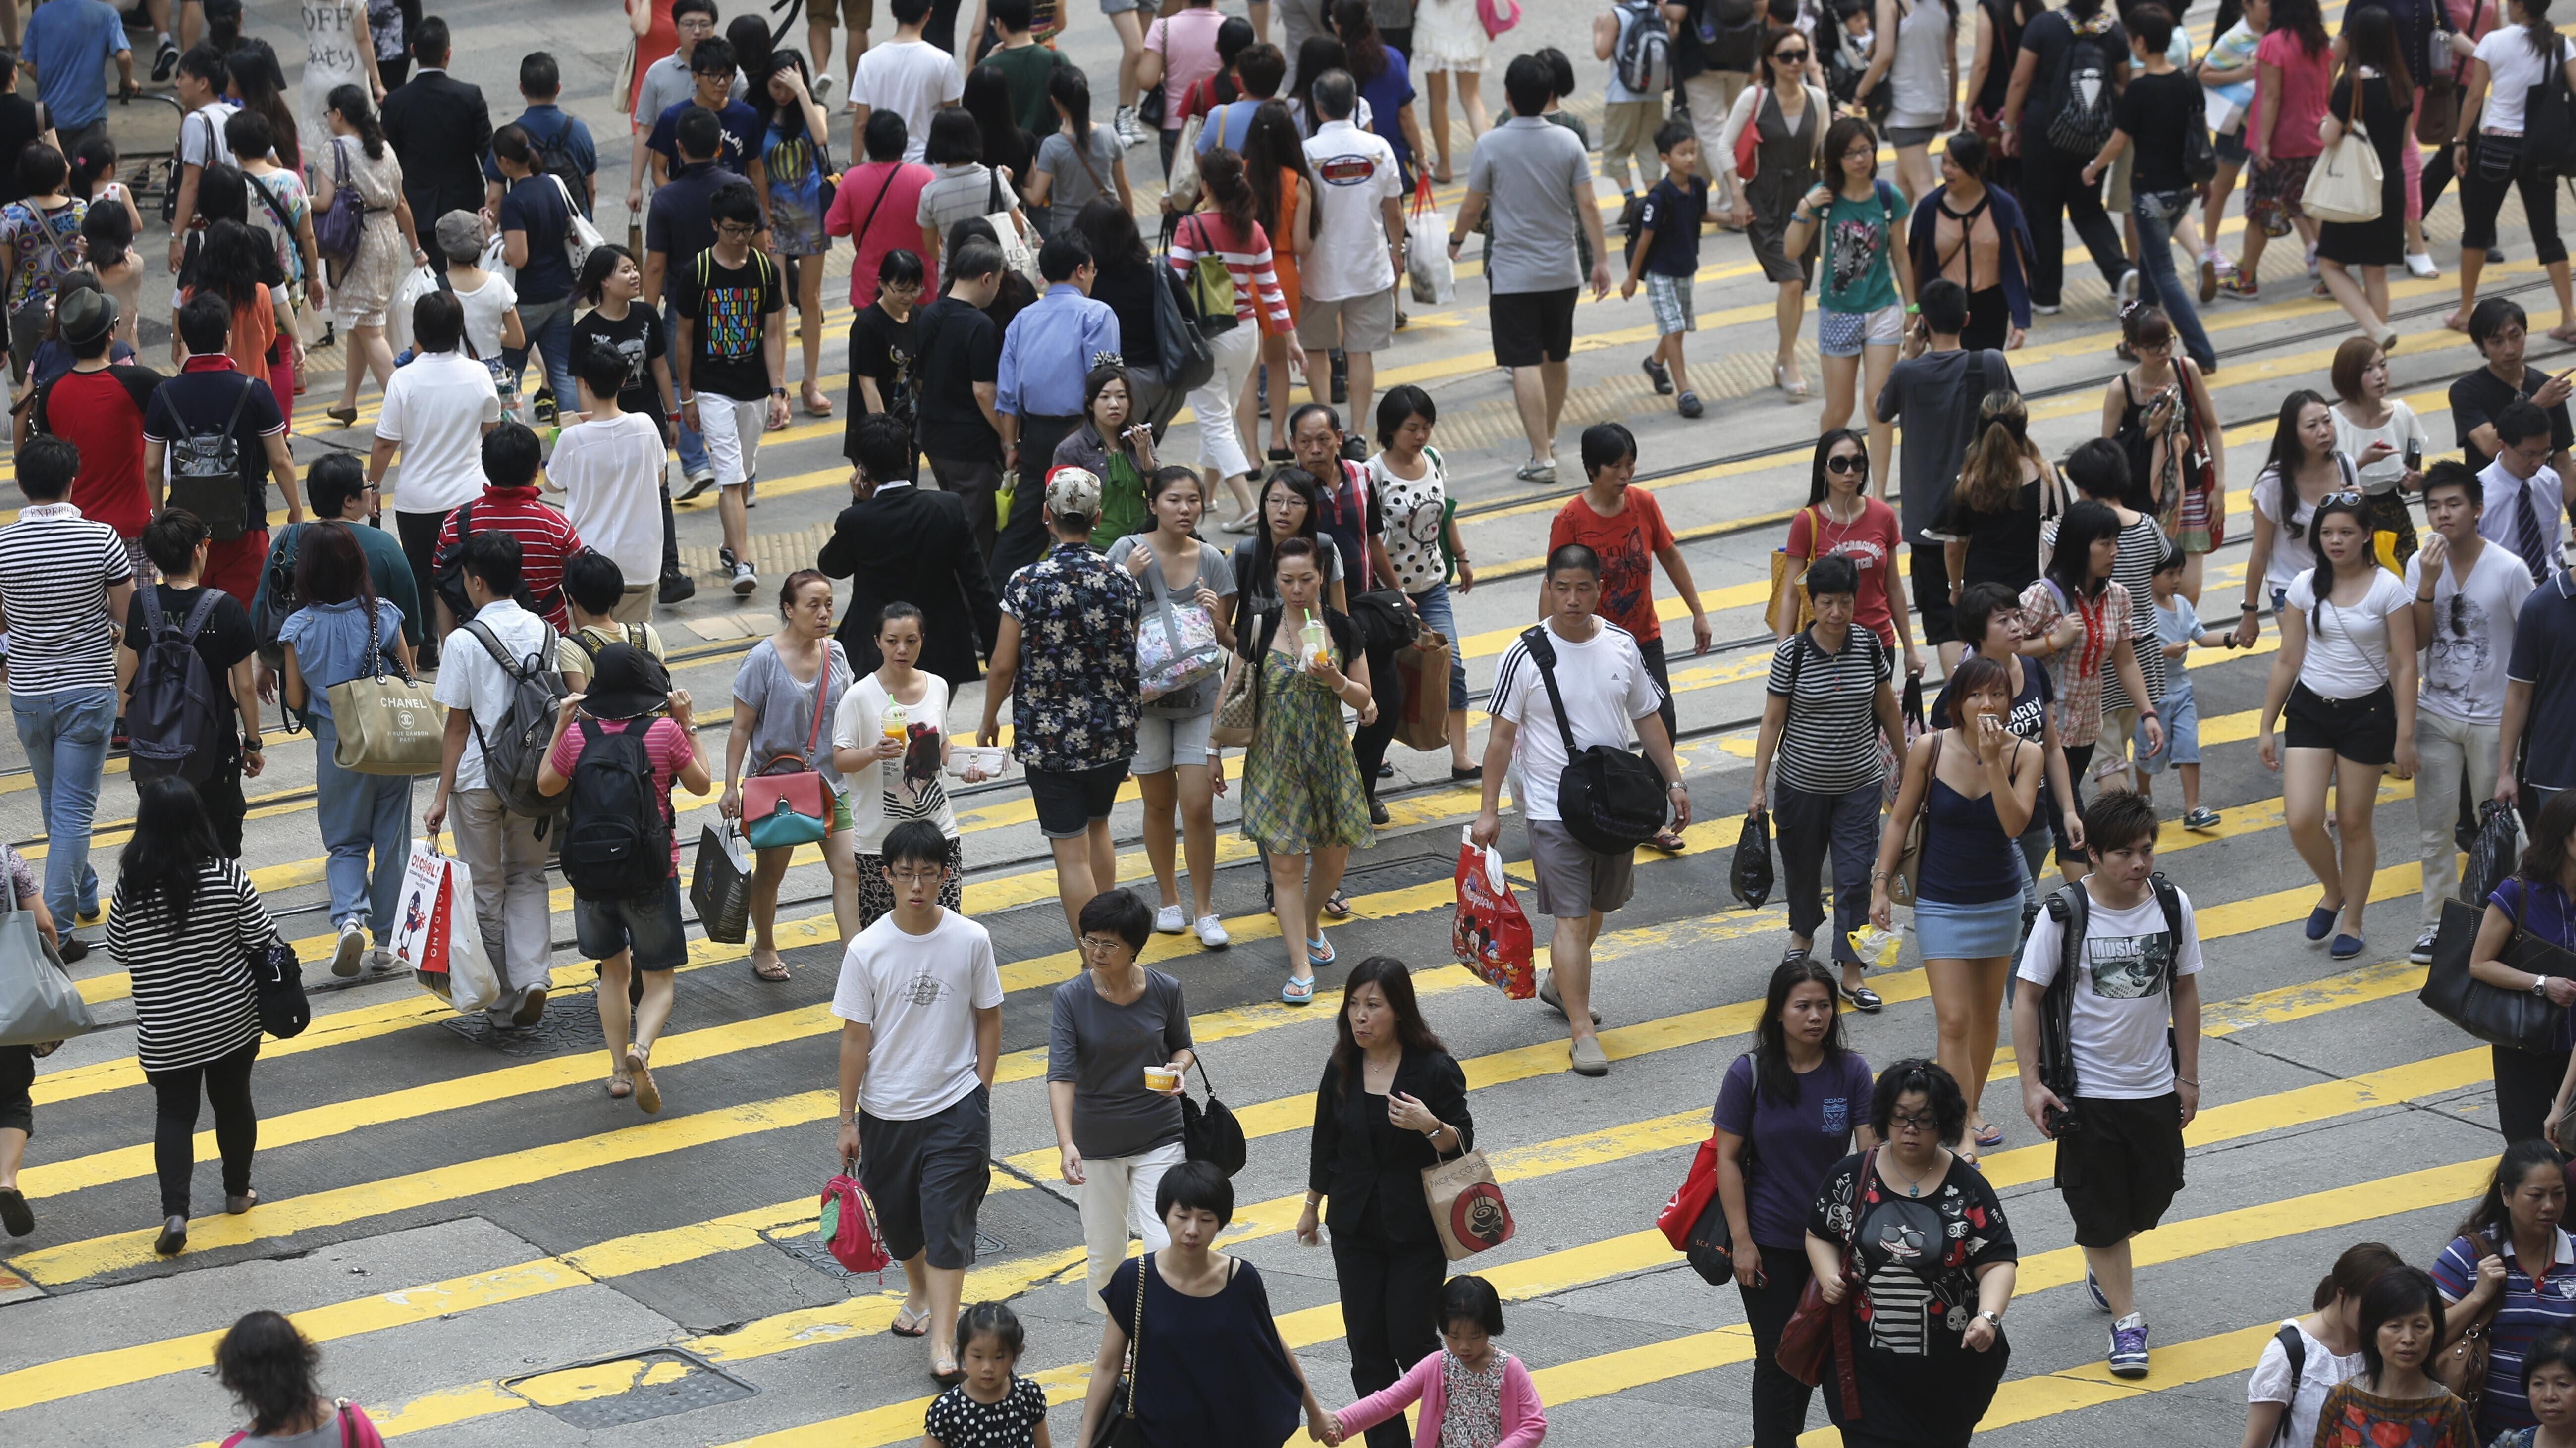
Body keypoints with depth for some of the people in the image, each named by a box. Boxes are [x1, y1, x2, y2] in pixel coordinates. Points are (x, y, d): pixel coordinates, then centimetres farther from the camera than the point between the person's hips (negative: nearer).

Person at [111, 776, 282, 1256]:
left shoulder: (132, 886, -15)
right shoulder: (226, 877, -14)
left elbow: (119, 950, -2)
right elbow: (263, 941, -8)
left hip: (164, 1031, -1)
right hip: (231, 1018, 1)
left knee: (173, 1113, 7)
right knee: (233, 1100, 19)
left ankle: (175, 1212, -9)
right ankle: (238, 1191, 35)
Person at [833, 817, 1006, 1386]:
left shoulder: (971, 940, -9)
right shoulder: (867, 950, -11)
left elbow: (989, 1020, 3)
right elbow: (856, 1038, -4)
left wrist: (980, 1096, 0)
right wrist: (848, 1120, -1)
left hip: (956, 1108, -1)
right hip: (886, 1111, 1)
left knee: (948, 1222, -7)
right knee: (897, 1216, 18)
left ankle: (943, 1343, -5)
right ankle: (919, 1293, 46)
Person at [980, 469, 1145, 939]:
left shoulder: (1026, 583, -15)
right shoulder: (1122, 582, -5)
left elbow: (1003, 665, -11)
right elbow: (1136, 659, 5)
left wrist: (990, 721, 6)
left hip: (1048, 737, -4)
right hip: (1113, 733, 4)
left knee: (1072, 852, 0)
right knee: (1097, 824, 27)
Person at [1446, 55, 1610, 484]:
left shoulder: (1491, 145, -12)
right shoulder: (1568, 143, -4)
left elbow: (1472, 207, -4)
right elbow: (1588, 208, -3)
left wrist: (1456, 241, 16)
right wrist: (1601, 260, 4)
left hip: (1513, 275, -4)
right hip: (1562, 272, 4)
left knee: (1525, 364, -5)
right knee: (1556, 358, 20)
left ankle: (1541, 457, -12)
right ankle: (1548, 437, 37)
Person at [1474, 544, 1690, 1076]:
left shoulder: (1621, 646, 1)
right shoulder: (1525, 656, -12)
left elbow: (1648, 718, 12)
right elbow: (1502, 736, -8)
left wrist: (1674, 782, 10)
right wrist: (1488, 810, -10)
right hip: (1554, 808, -5)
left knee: (1596, 906, 18)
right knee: (1572, 917, -8)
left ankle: (1559, 982, 43)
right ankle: (1582, 1033, -6)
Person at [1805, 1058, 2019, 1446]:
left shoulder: (1967, 1189, -4)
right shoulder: (1851, 1178, 0)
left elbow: (1997, 1264, -7)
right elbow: (1820, 1235, 14)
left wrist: (1989, 1317, -26)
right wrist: (1828, 1276, -7)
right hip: (1867, 1365, 0)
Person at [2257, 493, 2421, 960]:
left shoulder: (2388, 589, -8)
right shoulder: (2305, 587, 0)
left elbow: (2404, 666, -6)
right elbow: (2287, 661, 5)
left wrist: (2404, 736, -9)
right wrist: (2266, 726, 5)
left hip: (2367, 713, -2)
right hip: (2310, 711, 2)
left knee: (2353, 823, 5)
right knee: (2302, 821, -9)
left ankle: (2352, 922, 23)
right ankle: (2333, 891, 20)